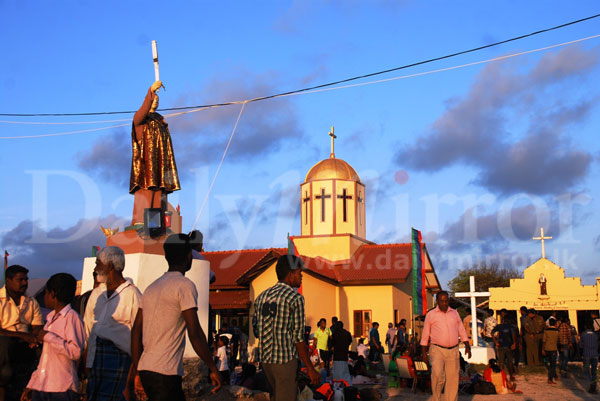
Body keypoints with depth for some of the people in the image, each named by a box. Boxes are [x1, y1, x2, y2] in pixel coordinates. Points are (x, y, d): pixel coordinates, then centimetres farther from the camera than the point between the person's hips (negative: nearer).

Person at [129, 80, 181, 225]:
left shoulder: (161, 120, 23)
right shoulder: (139, 117, 3)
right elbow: (144, 109, -22)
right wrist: (151, 90, -32)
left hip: (159, 160, 6)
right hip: (146, 158, -6)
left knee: (158, 194, -1)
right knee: (144, 191, -15)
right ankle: (140, 221, -17)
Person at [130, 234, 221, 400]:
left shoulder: (151, 287, 14)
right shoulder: (184, 285, -9)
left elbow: (136, 332, 14)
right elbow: (195, 333, -15)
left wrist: (136, 372, 18)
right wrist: (213, 368, -6)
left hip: (145, 370, 8)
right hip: (165, 373, -8)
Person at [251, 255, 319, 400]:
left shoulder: (261, 296, 11)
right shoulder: (295, 298, -10)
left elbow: (256, 331, 13)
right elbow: (298, 336, -13)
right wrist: (310, 369, -7)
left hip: (265, 359, 7)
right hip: (286, 359, -7)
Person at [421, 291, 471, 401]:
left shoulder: (455, 313, 11)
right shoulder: (431, 315, 2)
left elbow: (462, 331, 16)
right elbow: (425, 335, 6)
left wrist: (467, 346, 5)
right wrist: (424, 353, 3)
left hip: (453, 351, 3)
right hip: (437, 350, -3)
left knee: (452, 379, 3)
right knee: (438, 375, -19)